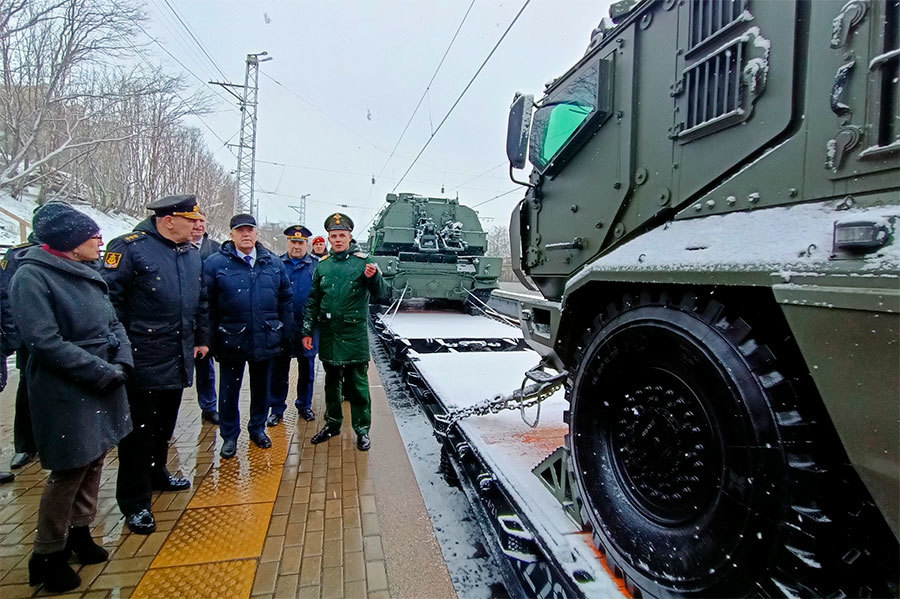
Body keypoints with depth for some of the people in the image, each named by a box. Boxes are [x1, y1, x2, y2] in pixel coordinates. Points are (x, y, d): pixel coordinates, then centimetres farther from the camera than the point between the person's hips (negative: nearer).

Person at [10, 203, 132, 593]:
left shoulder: (87, 274, 8)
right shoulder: (32, 277, -16)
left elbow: (113, 323, 10)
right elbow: (46, 342, -22)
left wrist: (122, 362, -8)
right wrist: (106, 372, -20)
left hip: (104, 385, 7)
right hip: (67, 393, -7)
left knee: (94, 461, 17)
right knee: (69, 472, 4)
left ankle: (79, 531, 36)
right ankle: (47, 556, 24)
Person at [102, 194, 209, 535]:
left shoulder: (191, 254, 10)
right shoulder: (130, 247, -13)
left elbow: (200, 300, 19)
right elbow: (110, 296, -14)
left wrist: (201, 338, 19)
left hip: (179, 359, 7)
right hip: (143, 362, -7)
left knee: (165, 424, 21)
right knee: (140, 429, 3)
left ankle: (156, 474, 41)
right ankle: (135, 502, 17)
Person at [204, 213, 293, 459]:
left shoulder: (273, 263, 4)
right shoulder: (215, 263, -5)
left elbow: (285, 299, 8)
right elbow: (207, 304, -5)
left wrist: (285, 331, 6)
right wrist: (210, 338, -8)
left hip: (265, 339, 3)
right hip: (230, 340, -2)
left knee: (261, 387, 16)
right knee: (229, 390, 11)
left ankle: (258, 428, 36)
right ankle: (229, 436, 28)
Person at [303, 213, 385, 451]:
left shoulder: (363, 260, -4)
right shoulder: (323, 264, 7)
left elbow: (378, 293, -8)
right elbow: (313, 300, 11)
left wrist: (373, 277, -29)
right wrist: (308, 331, 8)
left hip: (354, 332, -4)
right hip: (328, 331, 4)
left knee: (357, 382, 2)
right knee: (332, 380, 17)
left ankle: (362, 429, 15)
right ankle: (333, 423, 32)